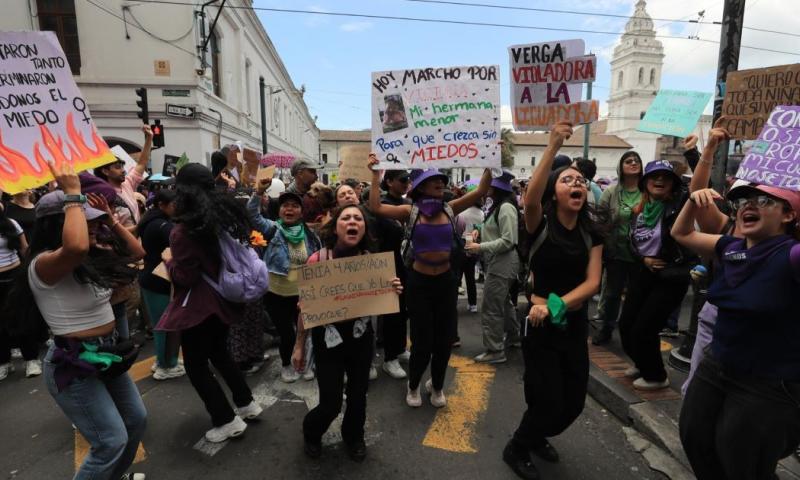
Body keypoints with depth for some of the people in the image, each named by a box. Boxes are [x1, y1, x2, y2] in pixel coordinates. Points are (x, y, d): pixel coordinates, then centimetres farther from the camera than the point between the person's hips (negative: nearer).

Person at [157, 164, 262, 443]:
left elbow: (184, 278, -18)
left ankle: (227, 421, 17)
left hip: (199, 305, -7)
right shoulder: (228, 214, -1)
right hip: (224, 299, 7)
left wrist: (169, 260, 0)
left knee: (196, 364, 11)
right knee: (219, 352, 25)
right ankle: (247, 403, 33)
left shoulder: (183, 231, -21)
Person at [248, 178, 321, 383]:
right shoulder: (273, 229, -10)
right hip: (276, 294, -2)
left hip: (302, 293, 2)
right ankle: (286, 365, 36)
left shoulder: (309, 234, -4)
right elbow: (253, 215, -24)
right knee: (286, 334, 7)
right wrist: (259, 191, -37)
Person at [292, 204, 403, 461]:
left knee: (358, 395, 16)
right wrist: (299, 345, 0)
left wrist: (393, 292, -16)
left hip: (361, 335, 3)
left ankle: (354, 437, 49)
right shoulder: (317, 260, -15)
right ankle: (311, 433, 40)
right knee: (331, 403, 3)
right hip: (327, 337, -2)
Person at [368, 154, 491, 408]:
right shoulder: (410, 212, -6)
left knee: (445, 339, 13)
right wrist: (376, 174, -15)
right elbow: (376, 208, -16)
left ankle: (437, 386, 39)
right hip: (419, 282, -3)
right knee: (422, 341, 4)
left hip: (446, 281, 3)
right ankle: (413, 385, 34)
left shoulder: (450, 208, 1)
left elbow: (481, 190, -3)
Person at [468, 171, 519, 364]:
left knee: (491, 308, -4)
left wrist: (480, 247, -22)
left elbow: (508, 241, -23)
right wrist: (479, 243, 6)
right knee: (502, 303, 24)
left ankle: (495, 351, 6)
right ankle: (515, 336, 41)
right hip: (497, 262, 11)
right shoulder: (498, 206, 13)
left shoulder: (506, 207, -18)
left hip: (502, 263, -11)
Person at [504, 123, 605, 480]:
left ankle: (537, 438, 46)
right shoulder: (541, 223, -11)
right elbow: (529, 198, -35)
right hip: (540, 325, -5)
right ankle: (516, 449, 29)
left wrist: (555, 305, -21)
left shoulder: (592, 230, 2)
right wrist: (553, 146, -38)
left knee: (574, 401, 15)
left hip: (575, 324, 5)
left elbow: (592, 282, -7)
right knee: (549, 402, -1)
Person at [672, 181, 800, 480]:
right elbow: (681, 234, 12)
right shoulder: (730, 249, 0)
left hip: (770, 387, -6)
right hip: (716, 368, 7)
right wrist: (693, 203, -4)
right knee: (694, 440, 22)